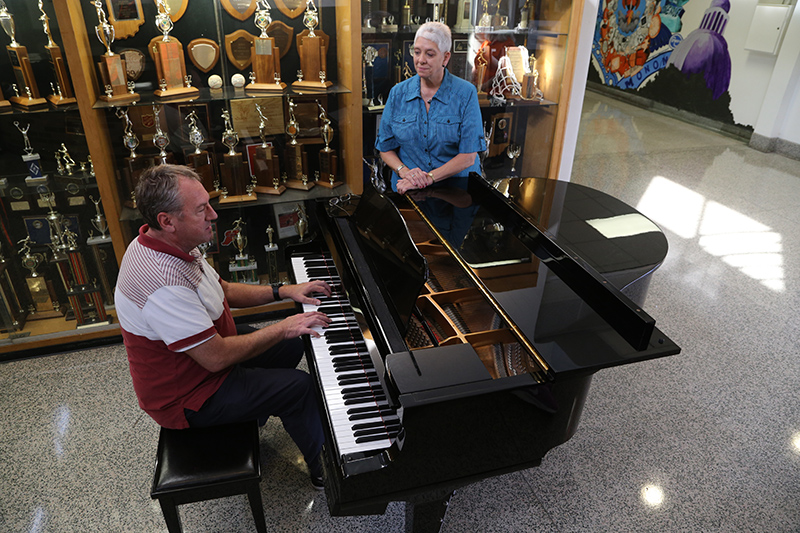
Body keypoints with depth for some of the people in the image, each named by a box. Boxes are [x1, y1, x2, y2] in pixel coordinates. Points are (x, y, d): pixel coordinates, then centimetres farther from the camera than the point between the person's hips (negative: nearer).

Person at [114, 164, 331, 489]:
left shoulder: (169, 244, -4)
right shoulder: (163, 285, -37)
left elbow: (223, 291, 8)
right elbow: (216, 358, -32)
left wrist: (283, 291, -1)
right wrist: (283, 328, -23)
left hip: (204, 350, 10)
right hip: (185, 398, -9)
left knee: (292, 347, 15)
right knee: (301, 387, -13)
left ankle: (253, 414, 32)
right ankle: (323, 468, 11)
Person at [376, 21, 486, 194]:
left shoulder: (466, 93, -4)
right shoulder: (398, 93, 5)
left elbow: (468, 156, -9)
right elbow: (386, 149, 8)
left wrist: (428, 178, -19)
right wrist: (404, 172, -12)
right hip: (408, 189, 2)